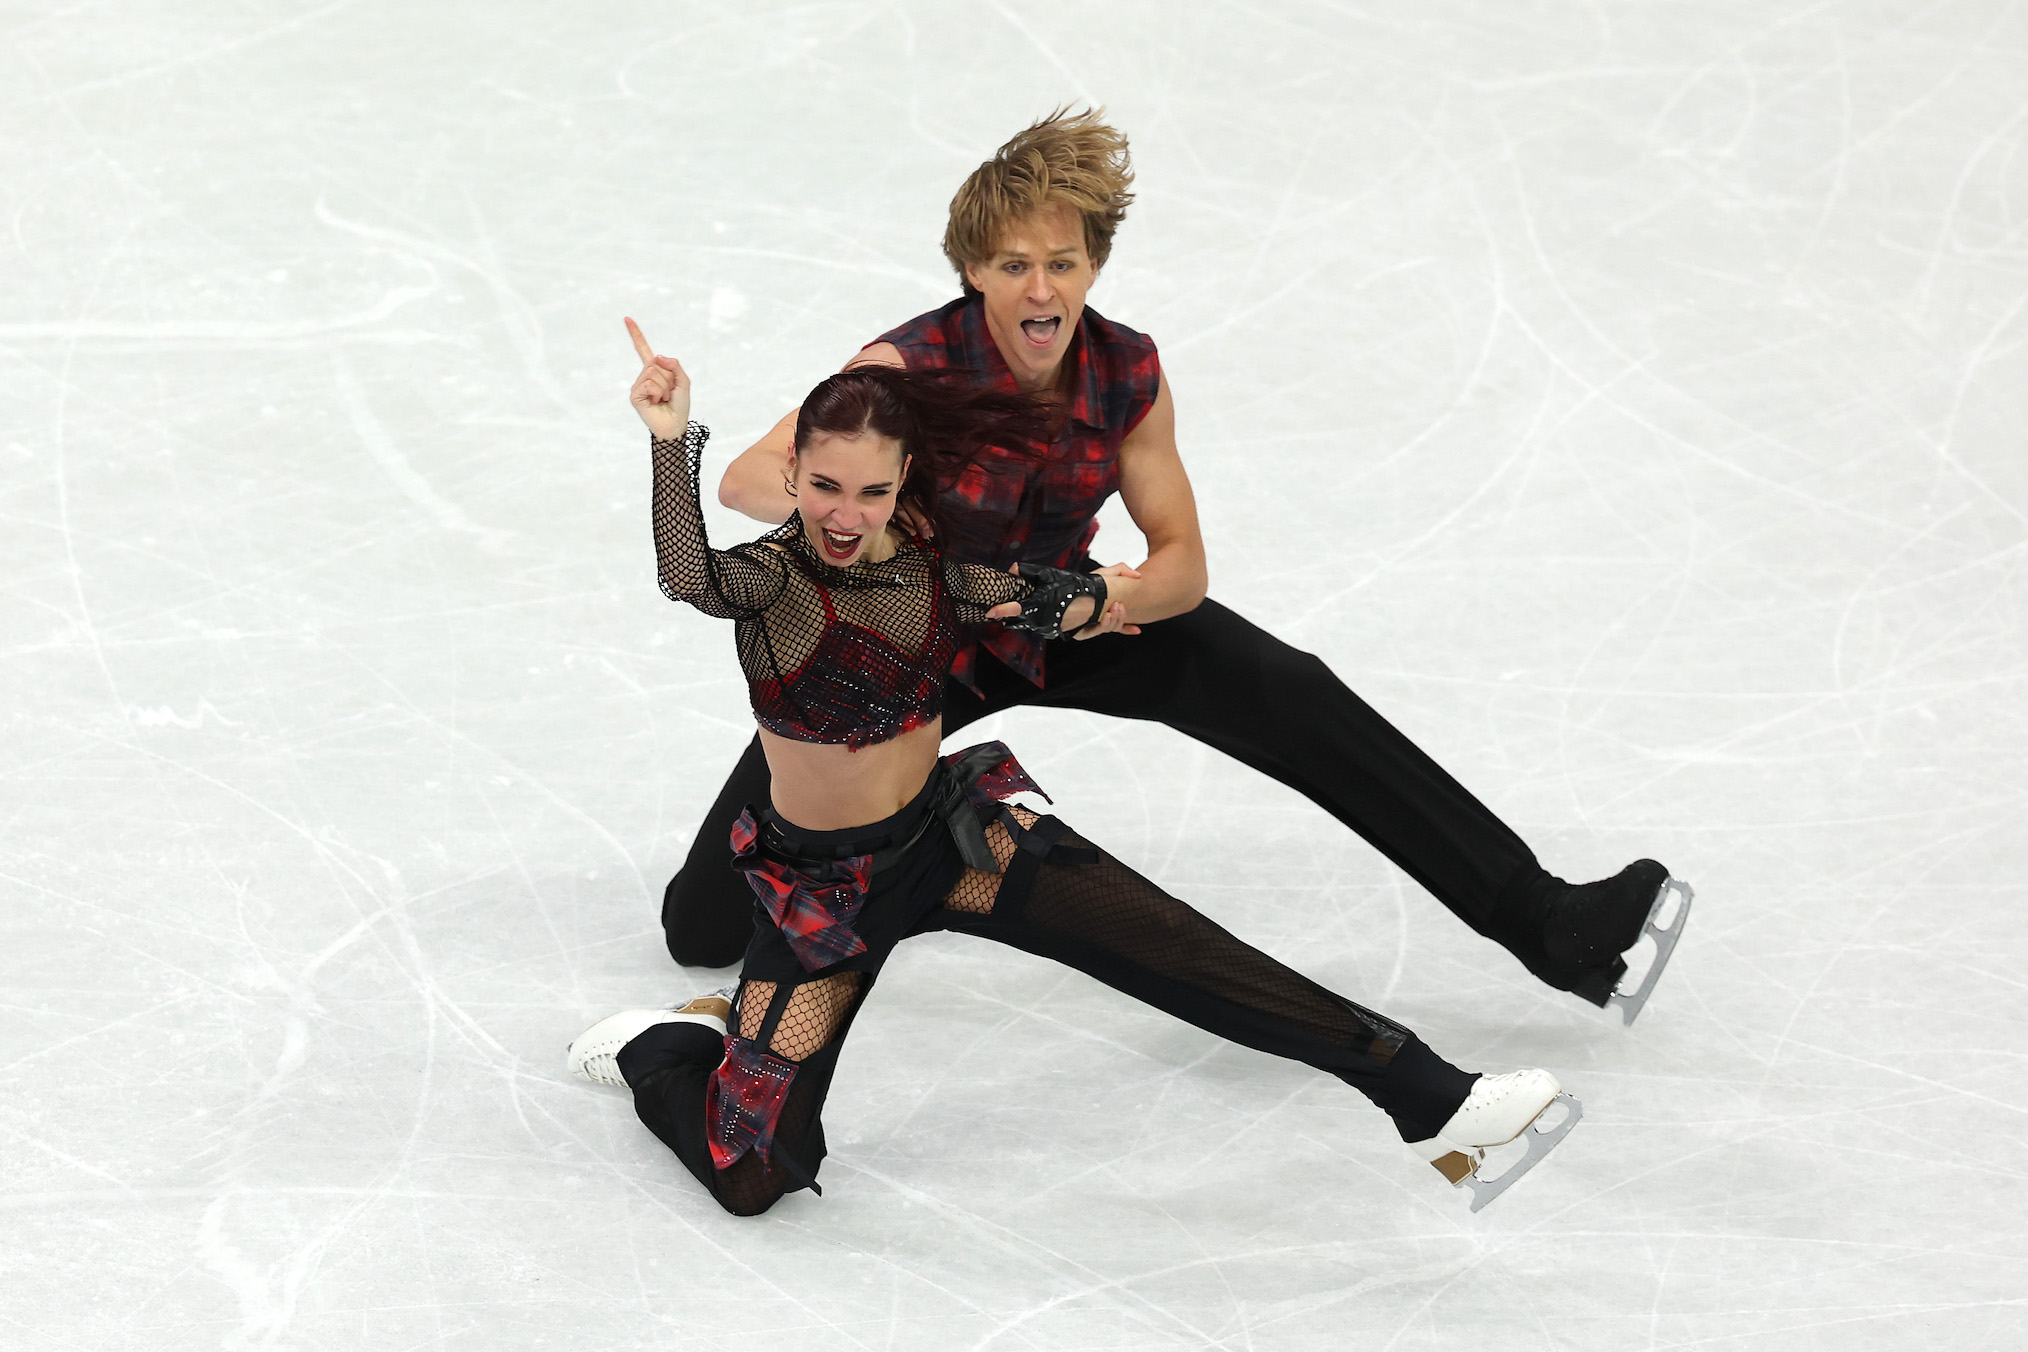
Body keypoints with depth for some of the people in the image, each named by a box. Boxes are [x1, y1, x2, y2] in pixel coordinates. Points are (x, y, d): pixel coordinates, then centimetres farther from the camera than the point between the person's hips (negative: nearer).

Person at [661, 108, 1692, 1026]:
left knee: (1289, 698, -19)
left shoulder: (1129, 376, -16)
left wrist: (1127, 595, -34)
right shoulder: (911, 367, -29)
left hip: (1061, 622, 3)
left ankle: (1540, 920, -14)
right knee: (704, 928, -11)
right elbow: (746, 482, -38)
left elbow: (1182, 563, -10)